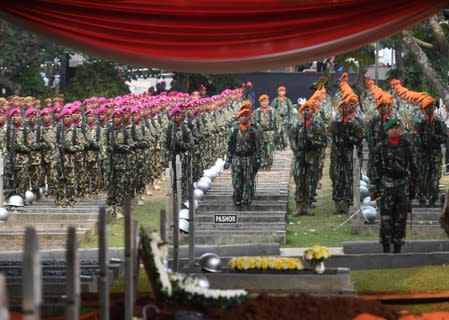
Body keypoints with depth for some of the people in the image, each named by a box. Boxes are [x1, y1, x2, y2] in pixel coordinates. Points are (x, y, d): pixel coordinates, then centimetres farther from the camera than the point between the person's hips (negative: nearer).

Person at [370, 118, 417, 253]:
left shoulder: (407, 145, 7)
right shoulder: (380, 147, 2)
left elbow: (413, 166, 11)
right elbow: (375, 169, 3)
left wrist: (412, 185, 8)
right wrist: (374, 188, -2)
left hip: (403, 184, 2)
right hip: (387, 184, -2)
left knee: (401, 218, 3)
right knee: (386, 217, -6)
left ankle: (398, 248, 10)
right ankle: (386, 249, -1)